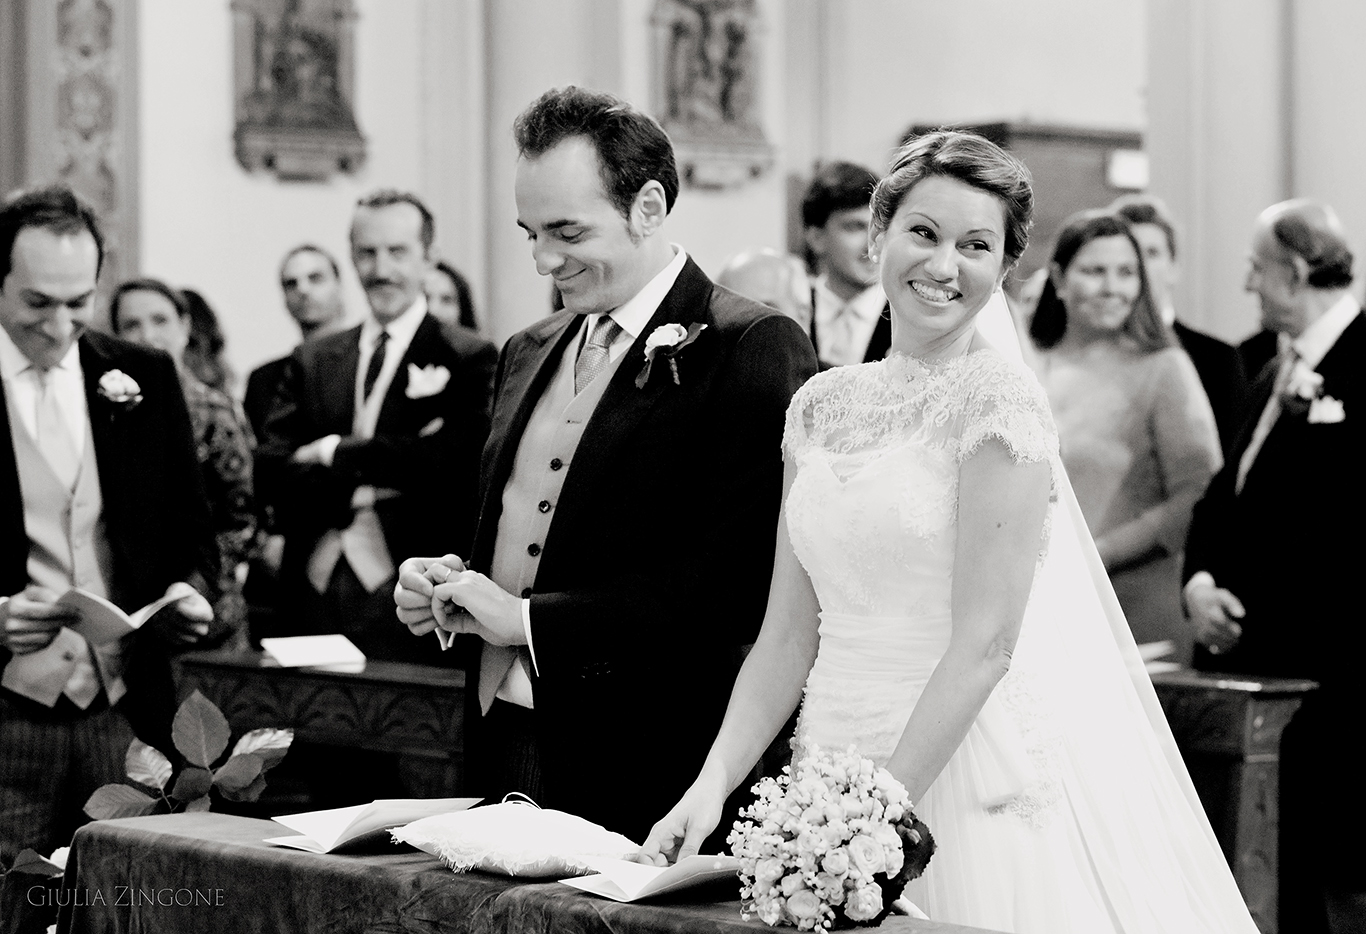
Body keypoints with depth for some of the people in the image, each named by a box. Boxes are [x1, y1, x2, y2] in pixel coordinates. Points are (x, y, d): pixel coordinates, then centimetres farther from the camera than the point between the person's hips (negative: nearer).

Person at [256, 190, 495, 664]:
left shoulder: (467, 358, 2)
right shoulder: (311, 361, 15)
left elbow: (457, 462, -13)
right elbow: (269, 473, 5)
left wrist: (337, 452, -6)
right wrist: (372, 482, -10)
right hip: (313, 600, 3)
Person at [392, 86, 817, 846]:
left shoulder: (754, 350, -10)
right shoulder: (531, 353, 15)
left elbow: (738, 590, -19)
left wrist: (530, 619, -16)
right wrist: (447, 586, 3)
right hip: (502, 766, 6)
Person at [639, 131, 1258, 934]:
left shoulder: (1001, 400, -10)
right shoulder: (821, 407, 8)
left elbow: (983, 644, -15)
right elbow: (789, 634, 7)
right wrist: (713, 785, -5)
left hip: (967, 772, -5)